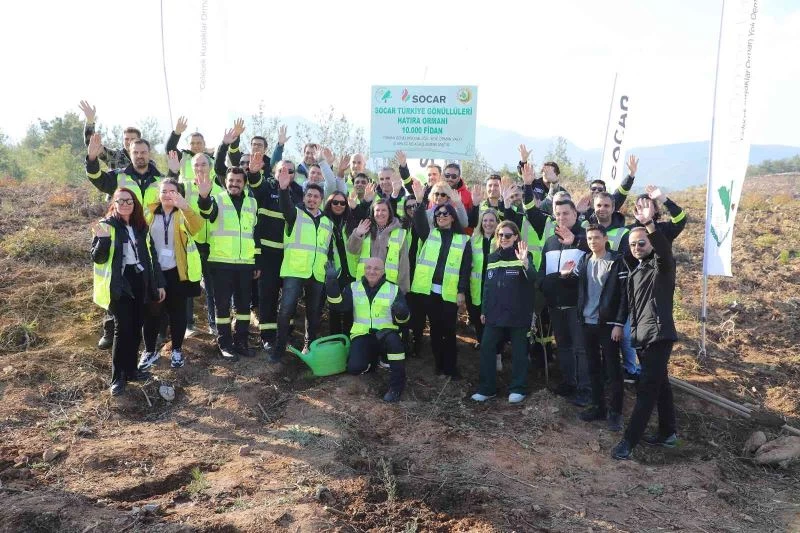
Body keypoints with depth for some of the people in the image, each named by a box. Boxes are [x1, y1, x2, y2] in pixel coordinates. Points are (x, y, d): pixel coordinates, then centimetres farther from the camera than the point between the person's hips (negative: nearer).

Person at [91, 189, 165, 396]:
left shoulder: (141, 227, 11)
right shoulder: (106, 226, -4)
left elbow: (151, 255, 15)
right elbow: (97, 258, -8)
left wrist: (159, 283, 13)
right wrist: (103, 239, -27)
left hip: (140, 282, 5)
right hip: (119, 284, -5)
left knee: (136, 328, 9)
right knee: (123, 329, -7)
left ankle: (130, 370, 22)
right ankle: (117, 378, 1)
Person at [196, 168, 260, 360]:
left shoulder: (252, 204, 12)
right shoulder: (217, 199, 0)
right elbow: (207, 211, -25)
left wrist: (258, 263, 12)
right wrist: (204, 197, -48)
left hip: (246, 263, 4)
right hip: (221, 262, -3)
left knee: (244, 303, 9)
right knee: (222, 304, 2)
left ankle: (241, 341, 20)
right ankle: (225, 343, 11)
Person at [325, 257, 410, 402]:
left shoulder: (394, 289, 2)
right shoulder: (353, 287, 6)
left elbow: (403, 319, -1)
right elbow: (339, 306, -8)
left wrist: (401, 312, -26)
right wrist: (332, 282, -21)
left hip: (385, 334, -1)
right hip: (362, 336, 1)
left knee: (393, 339, -37)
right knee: (354, 368, -23)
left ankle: (397, 385, -21)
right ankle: (373, 359, 15)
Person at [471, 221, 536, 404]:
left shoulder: (523, 256, -4)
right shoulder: (492, 257, 11)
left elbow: (533, 279, -20)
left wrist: (525, 263, -38)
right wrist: (483, 310, 13)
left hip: (517, 312, -5)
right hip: (494, 312, 5)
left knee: (518, 351, 5)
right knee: (486, 348, 1)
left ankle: (517, 388, 15)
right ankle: (487, 388, 10)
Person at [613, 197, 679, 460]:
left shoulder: (662, 265, -10)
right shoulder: (634, 269, 15)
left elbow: (665, 248, -28)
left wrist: (650, 224, -41)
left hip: (658, 334, -8)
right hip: (641, 336, 8)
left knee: (646, 389, -9)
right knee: (659, 383, 16)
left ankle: (629, 441, -9)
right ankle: (668, 432, 26)